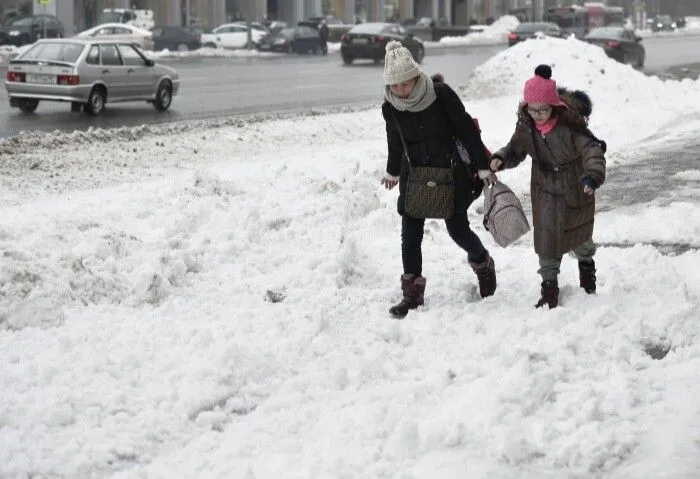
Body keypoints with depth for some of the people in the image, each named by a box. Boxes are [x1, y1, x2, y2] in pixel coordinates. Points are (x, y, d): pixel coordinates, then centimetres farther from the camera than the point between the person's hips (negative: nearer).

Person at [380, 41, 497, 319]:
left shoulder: (441, 94, -17)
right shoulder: (390, 108, -7)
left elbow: (467, 129, -10)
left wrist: (483, 168, -8)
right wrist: (392, 172, 27)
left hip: (450, 170, -3)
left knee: (457, 228, 0)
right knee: (410, 234, -1)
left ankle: (482, 262, 31)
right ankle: (412, 293, 9)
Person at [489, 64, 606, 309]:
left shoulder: (570, 123, -29)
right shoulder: (526, 125, -14)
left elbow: (592, 150, -35)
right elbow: (515, 150, 2)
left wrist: (592, 176, -53)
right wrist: (500, 159, -20)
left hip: (576, 189, -2)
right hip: (546, 191, 2)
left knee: (580, 236, 19)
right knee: (547, 238, -6)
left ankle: (586, 264, 51)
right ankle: (549, 286, 8)